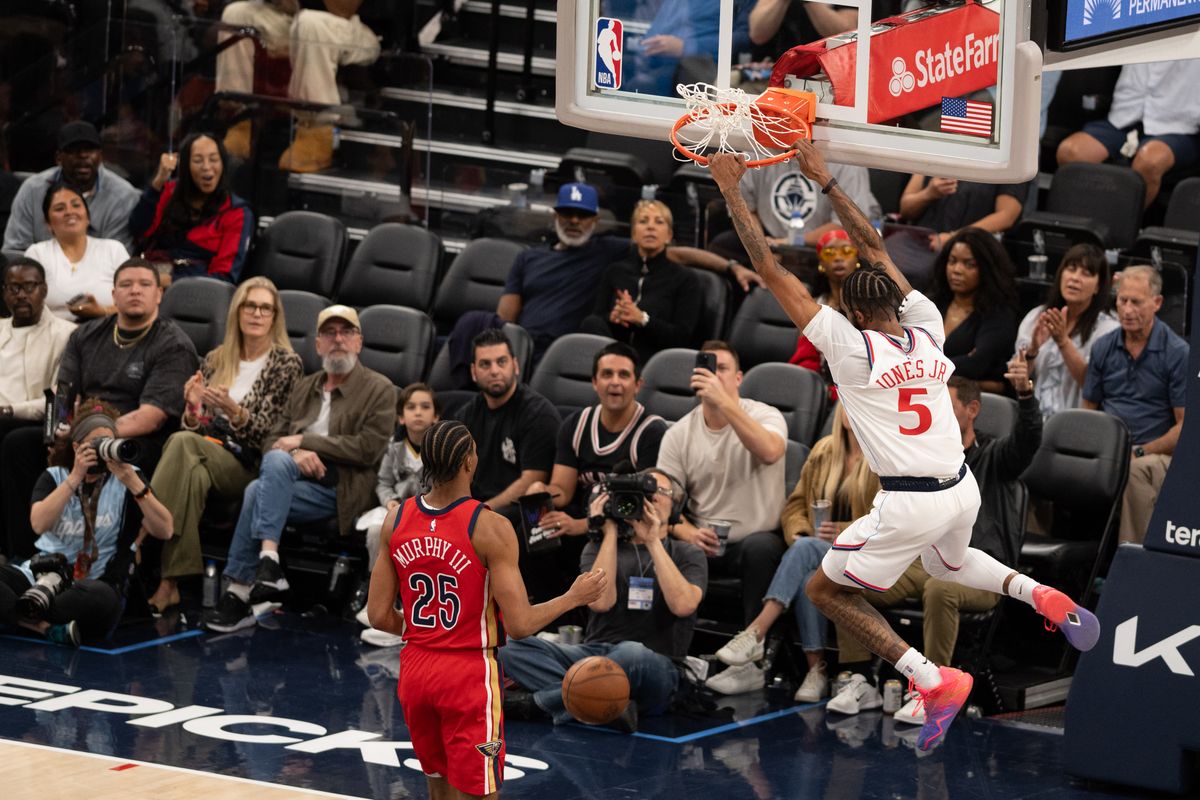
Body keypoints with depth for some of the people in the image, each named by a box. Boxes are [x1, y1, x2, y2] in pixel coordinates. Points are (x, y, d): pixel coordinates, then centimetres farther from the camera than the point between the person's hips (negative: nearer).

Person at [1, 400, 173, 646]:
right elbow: (39, 524, -12)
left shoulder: (126, 478, 5)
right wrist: (75, 477, -17)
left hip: (93, 582, -2)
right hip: (43, 572, 2)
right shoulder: (54, 477, 9)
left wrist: (132, 482, -19)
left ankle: (27, 614, -21)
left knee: (102, 597, -40)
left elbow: (164, 530, -10)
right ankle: (50, 628, -29)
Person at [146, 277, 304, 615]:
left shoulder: (286, 364, 6)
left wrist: (233, 411, -24)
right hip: (204, 452, 3)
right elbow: (194, 428, 16)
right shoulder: (216, 359, 19)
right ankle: (170, 581, -45)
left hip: (246, 467, -3)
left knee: (183, 444, -34)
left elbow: (265, 432, -4)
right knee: (194, 473, -37)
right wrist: (193, 408, -8)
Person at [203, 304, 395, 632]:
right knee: (277, 460, -31)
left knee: (258, 492, -29)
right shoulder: (304, 387, 25)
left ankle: (239, 593, -31)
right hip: (293, 477, 5)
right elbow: (272, 440, 18)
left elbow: (369, 448, -7)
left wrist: (305, 440, -8)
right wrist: (296, 454, -7)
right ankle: (268, 558, -37)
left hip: (337, 489, -5)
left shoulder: (379, 390, 7)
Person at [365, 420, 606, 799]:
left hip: (415, 669, 6)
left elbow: (380, 616, 2)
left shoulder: (396, 520, -1)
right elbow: (520, 624, -17)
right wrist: (575, 597, -2)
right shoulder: (489, 528, -17)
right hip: (469, 673, -5)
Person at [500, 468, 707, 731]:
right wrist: (610, 532, -1)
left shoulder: (687, 555, 11)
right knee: (512, 647, -23)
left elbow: (683, 605, -11)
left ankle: (540, 701, -23)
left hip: (657, 665, -3)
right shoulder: (601, 547, 16)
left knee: (632, 653, -41)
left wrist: (653, 542, -7)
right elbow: (599, 601, -5)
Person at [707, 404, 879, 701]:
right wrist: (798, 534, -4)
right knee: (807, 577, -34)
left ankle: (755, 633, -42)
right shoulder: (824, 451, 18)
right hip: (818, 553, 4)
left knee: (806, 550, -35)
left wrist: (844, 533, -20)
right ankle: (816, 669, -34)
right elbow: (796, 504, 18)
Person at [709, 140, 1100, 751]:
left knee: (825, 590, 11)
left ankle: (932, 680, -5)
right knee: (948, 562, 40)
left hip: (909, 506, -7)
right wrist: (824, 181, 19)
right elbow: (877, 253, 16)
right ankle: (1039, 595, 15)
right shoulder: (929, 331, 4)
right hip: (963, 491, 7)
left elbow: (773, 273, -8)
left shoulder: (851, 346, -11)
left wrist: (733, 195, -1)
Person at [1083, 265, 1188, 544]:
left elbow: (1186, 426, -4)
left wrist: (1139, 452, -13)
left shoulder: (1178, 353, -2)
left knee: (1135, 470, -40)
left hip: (1157, 455, -4)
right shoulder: (1104, 347, 14)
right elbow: (1089, 409, 19)